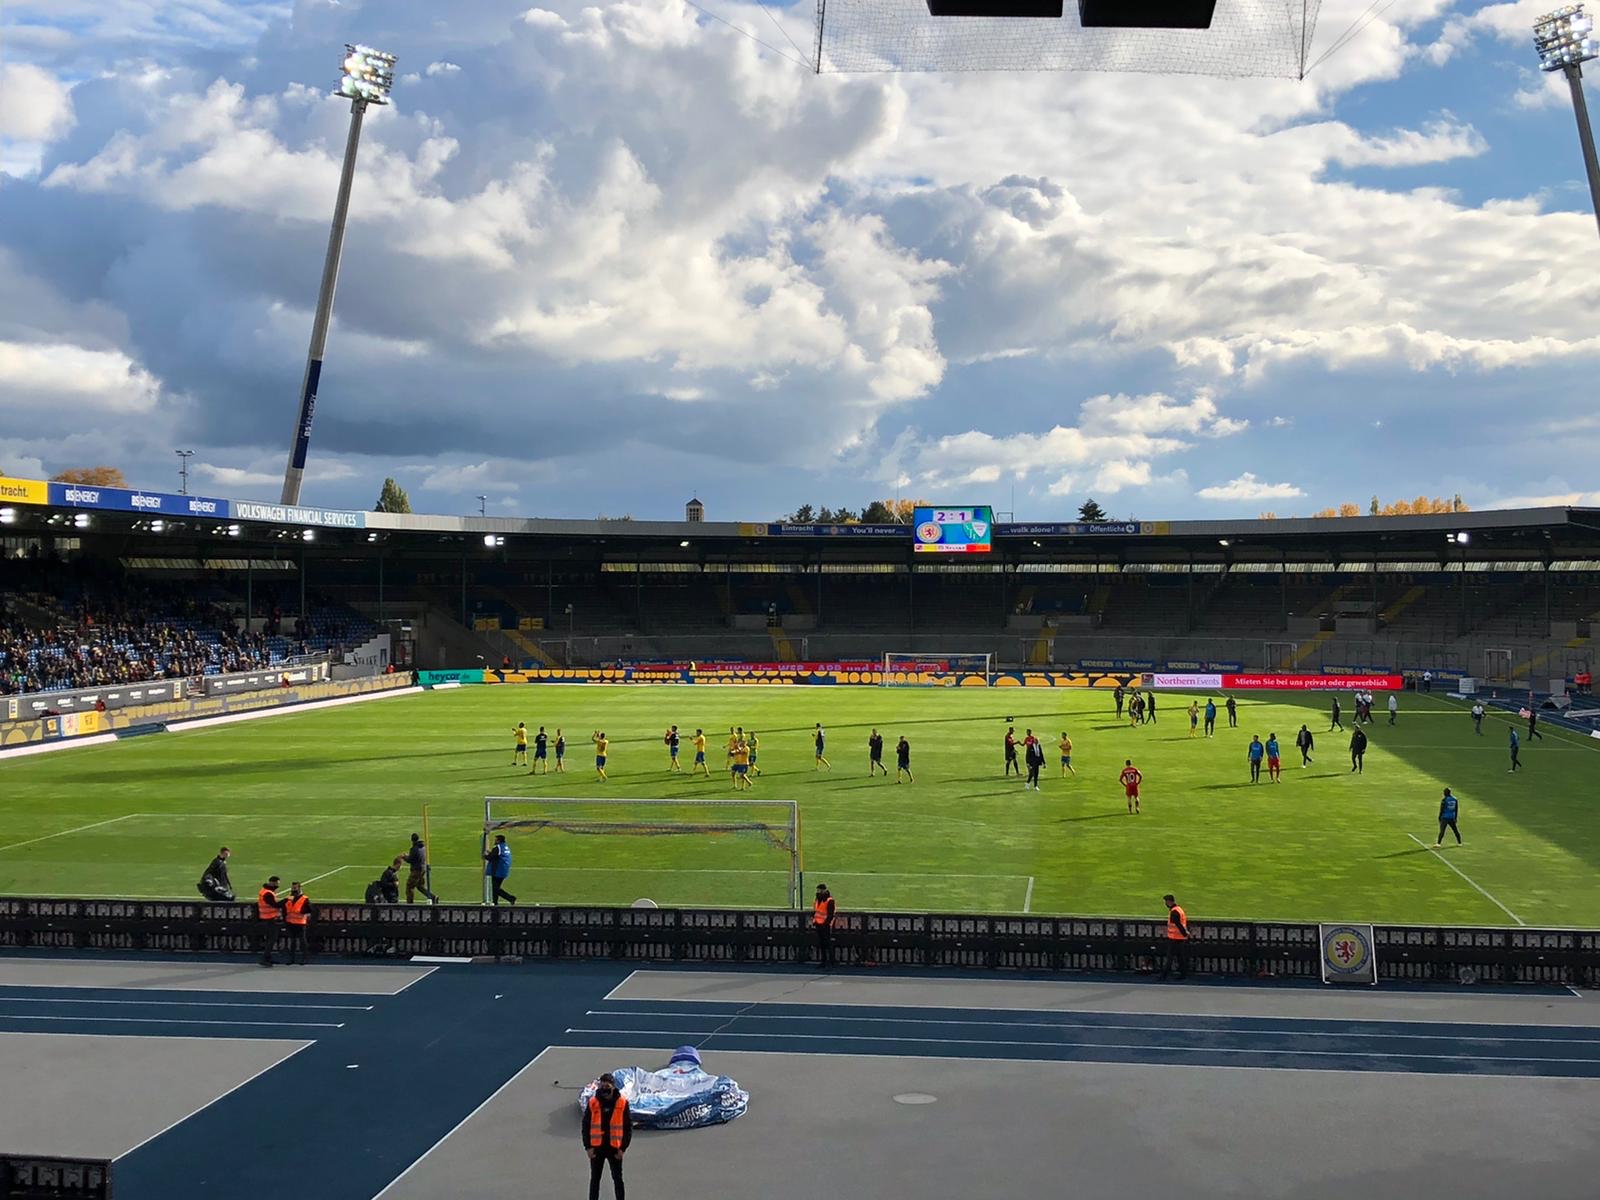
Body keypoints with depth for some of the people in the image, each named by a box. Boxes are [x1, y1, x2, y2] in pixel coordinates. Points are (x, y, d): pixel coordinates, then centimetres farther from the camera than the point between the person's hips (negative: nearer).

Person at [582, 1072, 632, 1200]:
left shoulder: (622, 1103, -7)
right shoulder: (593, 1102, -4)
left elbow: (628, 1127, -3)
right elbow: (586, 1126, 2)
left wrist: (623, 1148, -8)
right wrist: (588, 1146, -5)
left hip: (615, 1148, -1)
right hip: (596, 1148, 1)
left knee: (617, 1179, 8)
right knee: (595, 1179, 11)